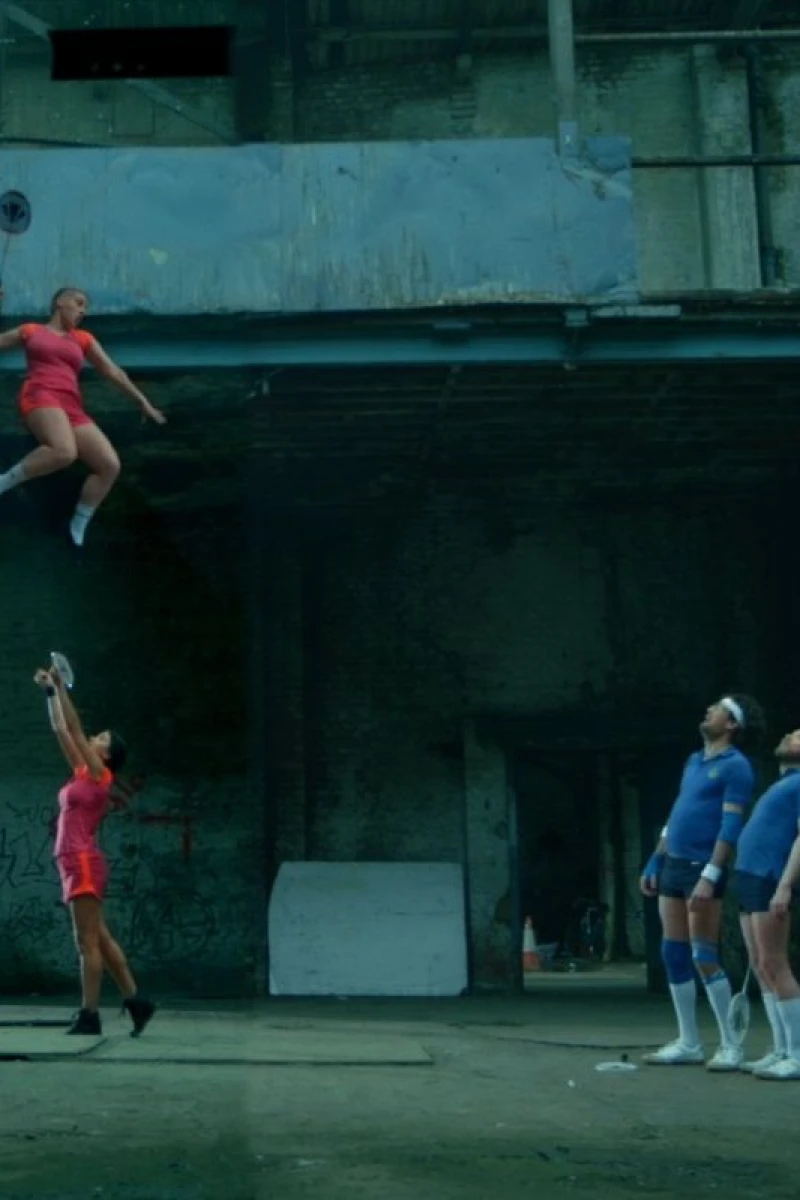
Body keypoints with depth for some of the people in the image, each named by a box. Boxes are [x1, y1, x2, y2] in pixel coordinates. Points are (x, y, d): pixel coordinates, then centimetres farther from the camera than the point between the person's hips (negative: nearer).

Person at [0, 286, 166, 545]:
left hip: (72, 409, 5)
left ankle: (77, 529, 3)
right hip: (40, 397, -5)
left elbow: (113, 371, 24)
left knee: (110, 465, -12)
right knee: (64, 451, -38)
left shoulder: (83, 339, 24)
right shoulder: (29, 331, 17)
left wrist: (143, 402, 21)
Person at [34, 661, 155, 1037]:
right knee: (98, 939, 11)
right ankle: (134, 999, 15)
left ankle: (89, 1016, -4)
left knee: (88, 942, -6)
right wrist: (49, 691, 15)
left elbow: (75, 729, -7)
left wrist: (61, 686, -3)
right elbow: (61, 731, 18)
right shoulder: (82, 774, 15)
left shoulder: (100, 776, -5)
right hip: (76, 864, 9)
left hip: (84, 864, -9)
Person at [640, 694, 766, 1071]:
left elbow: (731, 825, -16)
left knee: (704, 956, -7)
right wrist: (655, 861, 19)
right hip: (673, 865, 8)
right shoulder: (694, 761, 17)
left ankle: (731, 1046, 3)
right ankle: (688, 1043, 15)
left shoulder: (735, 766, -8)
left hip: (702, 869, -8)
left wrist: (710, 876, -23)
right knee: (673, 954, 7)